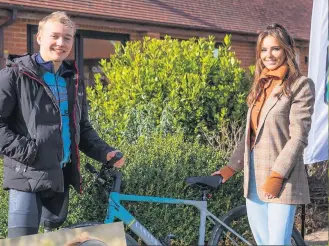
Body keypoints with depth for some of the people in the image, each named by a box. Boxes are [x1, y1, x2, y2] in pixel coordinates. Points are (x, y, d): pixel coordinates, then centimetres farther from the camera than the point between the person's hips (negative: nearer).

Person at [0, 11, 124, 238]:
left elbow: (82, 127, 19)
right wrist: (24, 150, -19)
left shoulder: (74, 81, 15)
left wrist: (105, 152, 3)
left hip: (61, 175, 6)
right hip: (28, 175, -6)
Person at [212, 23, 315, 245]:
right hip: (254, 179, 7)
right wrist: (231, 167, 9)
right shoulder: (260, 85, 15)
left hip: (281, 180, -6)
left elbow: (298, 137, -11)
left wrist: (277, 175, -17)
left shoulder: (300, 85, -5)